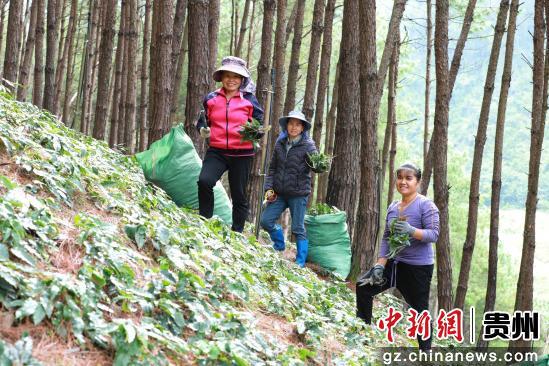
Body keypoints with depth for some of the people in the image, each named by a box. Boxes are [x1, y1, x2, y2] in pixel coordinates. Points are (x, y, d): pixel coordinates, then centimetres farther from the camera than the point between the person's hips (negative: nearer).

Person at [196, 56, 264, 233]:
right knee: (204, 181, -25)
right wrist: (203, 130, -5)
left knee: (239, 195, 7)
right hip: (216, 151, 1)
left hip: (242, 154, -1)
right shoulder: (211, 99, 7)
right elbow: (202, 122, 19)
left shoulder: (249, 100, 2)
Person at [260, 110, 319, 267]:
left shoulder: (308, 145, -6)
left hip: (299, 194, -5)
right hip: (279, 193, 5)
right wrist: (268, 188, 4)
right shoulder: (280, 143, 6)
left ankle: (300, 262, 11)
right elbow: (272, 168, 13)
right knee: (266, 221, 3)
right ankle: (279, 246, 28)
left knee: (298, 229, -1)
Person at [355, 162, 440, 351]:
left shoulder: (425, 205, -10)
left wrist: (411, 231, -33)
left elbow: (434, 234, -17)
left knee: (420, 311, -5)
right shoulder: (392, 207, 9)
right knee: (363, 286, 6)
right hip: (395, 263, 7)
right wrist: (380, 265, -1)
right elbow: (386, 238, 8)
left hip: (419, 267, -7)